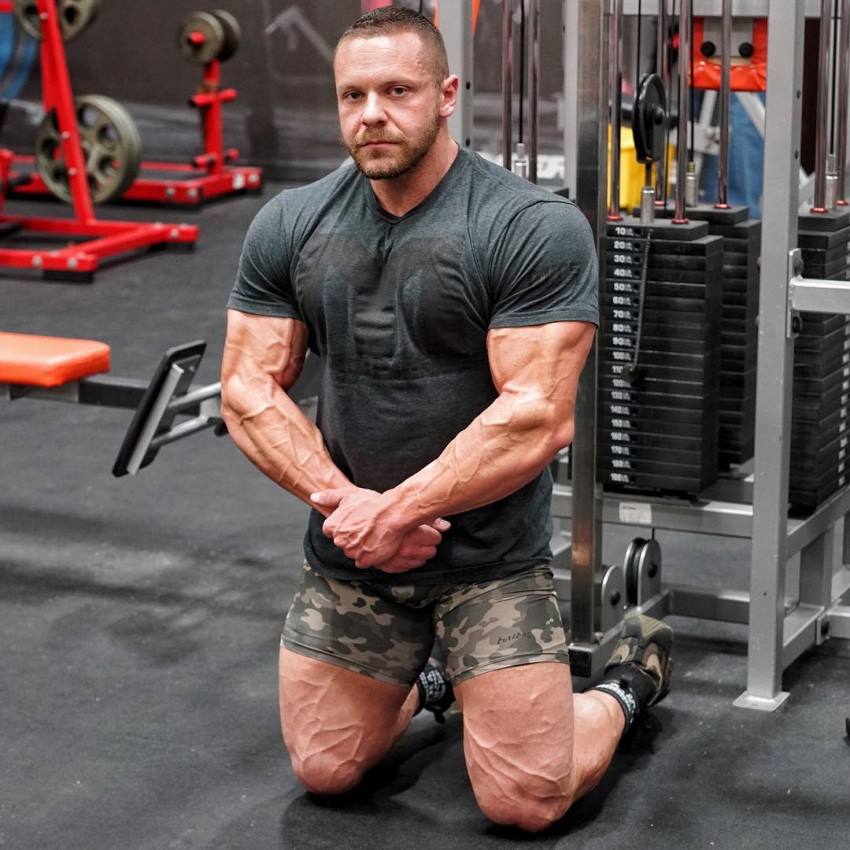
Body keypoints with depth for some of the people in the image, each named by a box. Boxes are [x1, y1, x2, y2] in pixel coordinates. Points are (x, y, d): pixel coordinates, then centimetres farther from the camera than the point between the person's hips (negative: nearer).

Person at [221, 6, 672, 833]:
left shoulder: (535, 229, -16)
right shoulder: (290, 225, 0)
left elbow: (537, 418, -21)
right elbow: (249, 390, -1)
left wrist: (394, 513, -20)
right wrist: (344, 501, -16)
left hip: (488, 556, -4)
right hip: (347, 548, 5)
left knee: (524, 801, -7)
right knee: (324, 771, 10)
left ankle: (629, 682, 24)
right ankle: (425, 680, 41)